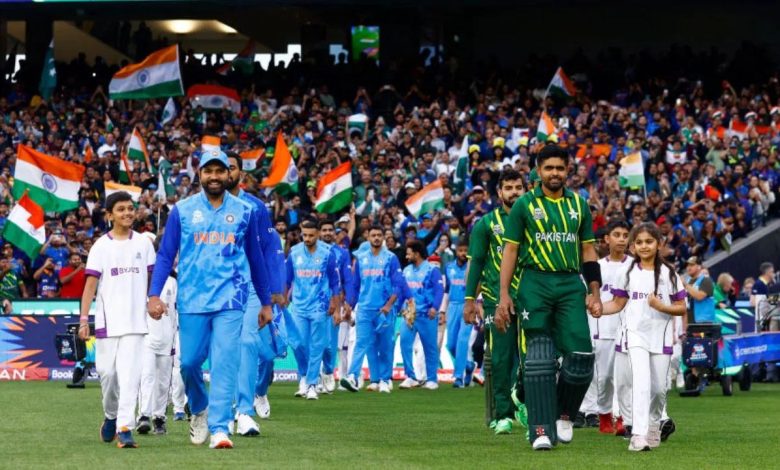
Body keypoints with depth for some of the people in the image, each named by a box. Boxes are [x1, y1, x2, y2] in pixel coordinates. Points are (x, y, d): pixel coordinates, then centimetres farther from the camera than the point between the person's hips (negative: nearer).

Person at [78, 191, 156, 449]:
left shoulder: (143, 244, 7)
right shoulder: (101, 246, 3)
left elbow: (153, 279, 13)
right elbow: (91, 284, -1)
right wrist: (84, 318, -9)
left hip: (135, 321, 0)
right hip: (107, 320, 0)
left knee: (130, 374, -10)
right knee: (107, 372, 4)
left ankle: (125, 427, -14)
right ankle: (111, 416, 29)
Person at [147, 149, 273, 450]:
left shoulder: (244, 212, 7)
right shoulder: (182, 210, 5)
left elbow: (255, 257, 14)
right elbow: (165, 254, 4)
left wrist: (265, 302, 14)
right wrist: (155, 295, -8)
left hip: (230, 301, 0)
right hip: (192, 301, 1)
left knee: (224, 364, -9)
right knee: (189, 362, 4)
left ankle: (219, 428, -9)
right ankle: (199, 409, 32)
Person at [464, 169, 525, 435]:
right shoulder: (487, 224, 7)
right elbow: (475, 263, 7)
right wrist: (470, 299, -1)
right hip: (496, 300, -2)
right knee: (501, 358, -2)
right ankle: (503, 415, 2)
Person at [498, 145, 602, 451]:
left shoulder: (579, 205, 13)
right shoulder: (524, 205, 5)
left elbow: (588, 250, 16)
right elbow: (510, 250, 4)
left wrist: (595, 293, 8)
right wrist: (504, 295, -3)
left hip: (571, 284, 2)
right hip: (536, 282, -2)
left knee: (581, 354, -9)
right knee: (539, 356, -5)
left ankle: (564, 415, 14)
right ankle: (542, 430, -4)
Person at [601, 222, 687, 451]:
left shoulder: (668, 273, 3)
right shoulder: (628, 272, 5)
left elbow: (681, 308, 3)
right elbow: (618, 304, 9)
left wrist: (661, 306, -16)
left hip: (661, 335, 1)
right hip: (636, 333, -1)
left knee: (659, 388, 7)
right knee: (641, 383, -18)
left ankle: (654, 424, 34)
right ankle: (639, 435, -25)